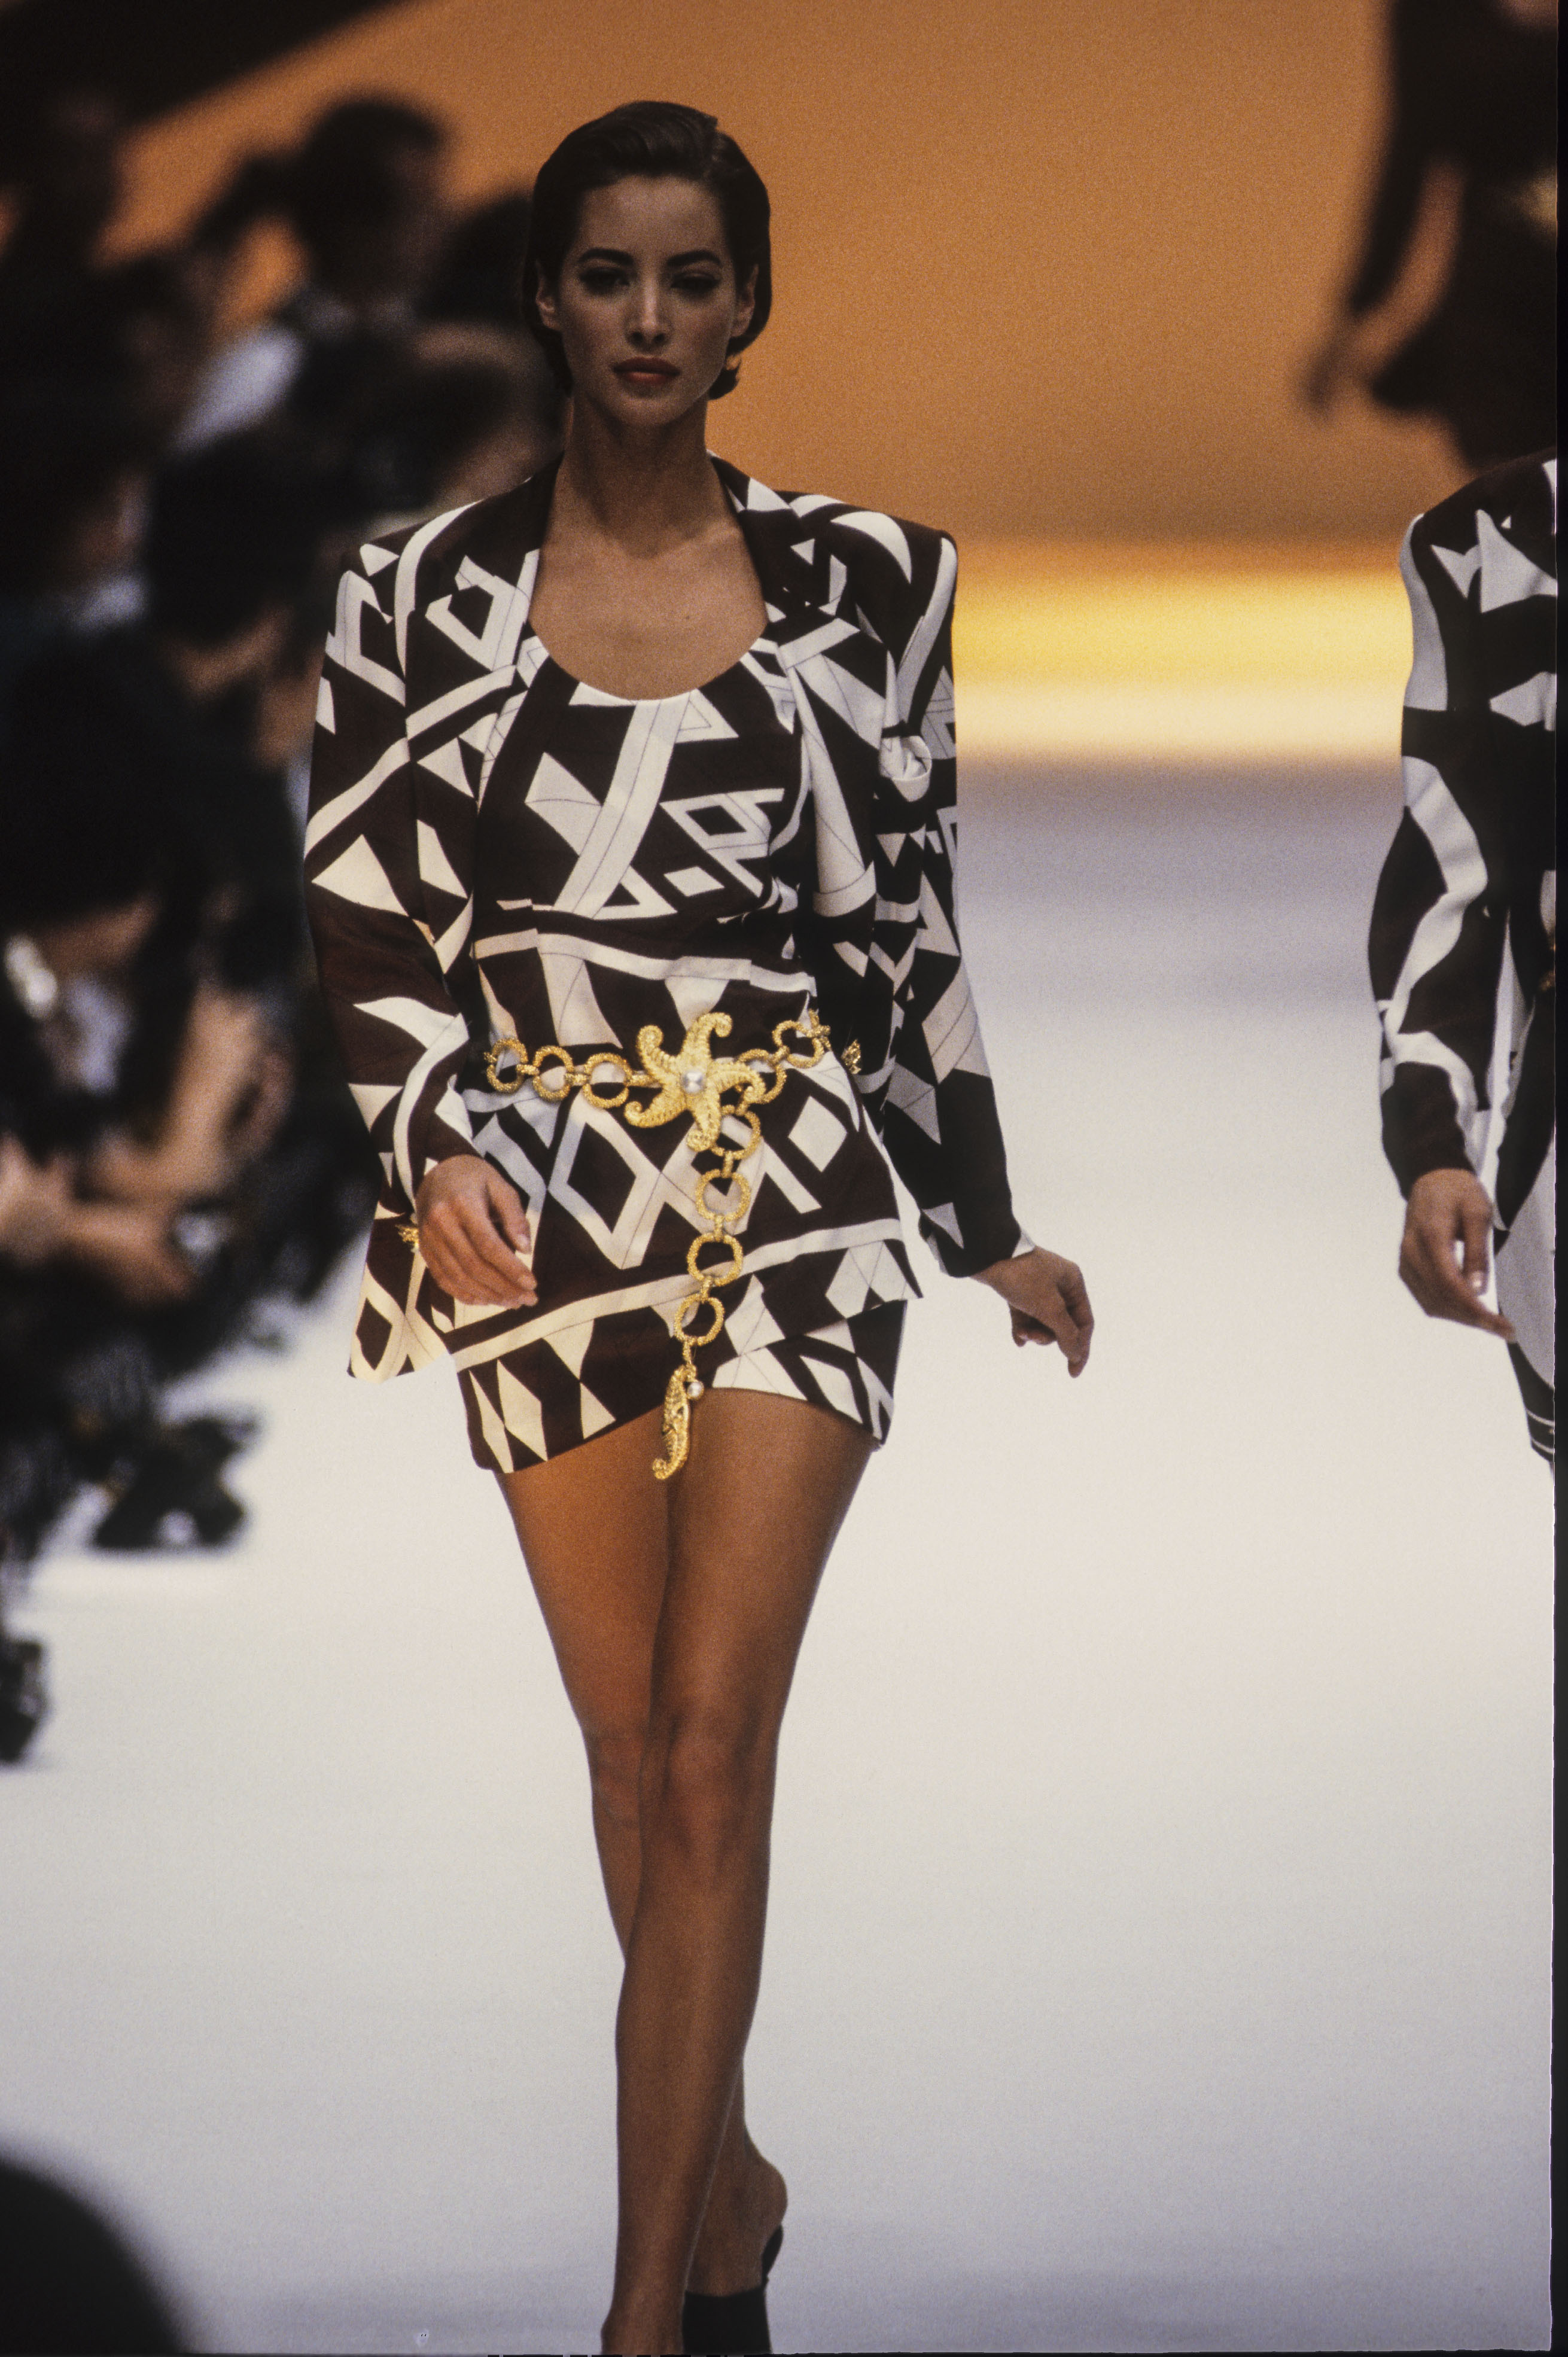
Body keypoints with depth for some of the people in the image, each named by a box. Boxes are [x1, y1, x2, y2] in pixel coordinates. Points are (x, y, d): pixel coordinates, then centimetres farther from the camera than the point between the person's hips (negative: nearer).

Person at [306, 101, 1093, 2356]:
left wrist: (992, 1223, 13)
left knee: (711, 1739, -10)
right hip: (545, 1211, 1)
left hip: (797, 1195, -1)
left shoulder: (863, 580, 3)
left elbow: (912, 918, 10)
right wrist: (438, 1141, -14)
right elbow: (366, 909, 3)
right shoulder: (426, 591, 2)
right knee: (634, 1742, 9)